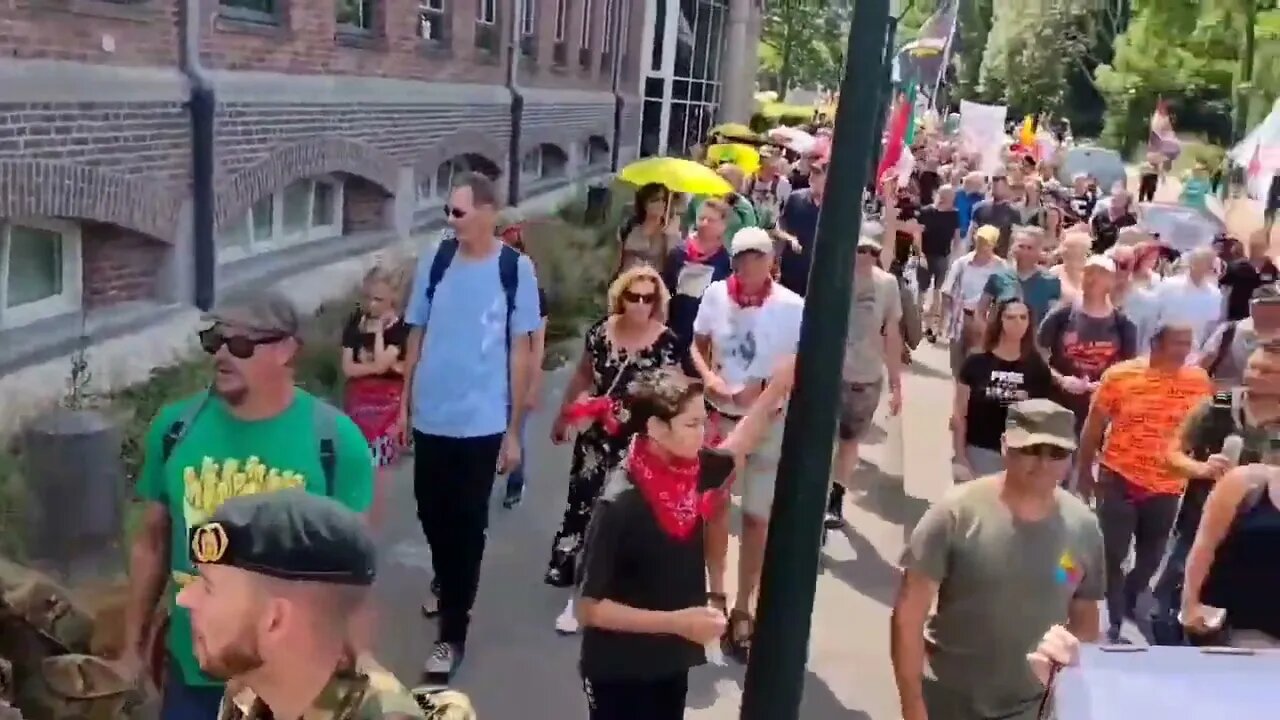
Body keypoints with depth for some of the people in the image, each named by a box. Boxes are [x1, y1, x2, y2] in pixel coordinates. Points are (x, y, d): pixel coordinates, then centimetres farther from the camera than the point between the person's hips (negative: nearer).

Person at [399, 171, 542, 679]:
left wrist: (514, 430, -4)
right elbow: (417, 336, 7)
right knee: (432, 511, 18)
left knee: (467, 523, 5)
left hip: (481, 422, -3)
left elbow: (521, 351, -4)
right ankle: (444, 582, 48)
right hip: (430, 416, 3)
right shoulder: (434, 261, -1)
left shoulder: (516, 269, -8)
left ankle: (453, 632, 16)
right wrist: (404, 404, 7)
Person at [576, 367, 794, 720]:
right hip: (619, 675, -7)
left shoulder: (690, 471, -6)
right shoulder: (619, 505, -26)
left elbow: (737, 446, 13)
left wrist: (779, 385, 0)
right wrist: (676, 622, -26)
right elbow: (590, 607, -22)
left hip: (672, 665, 7)